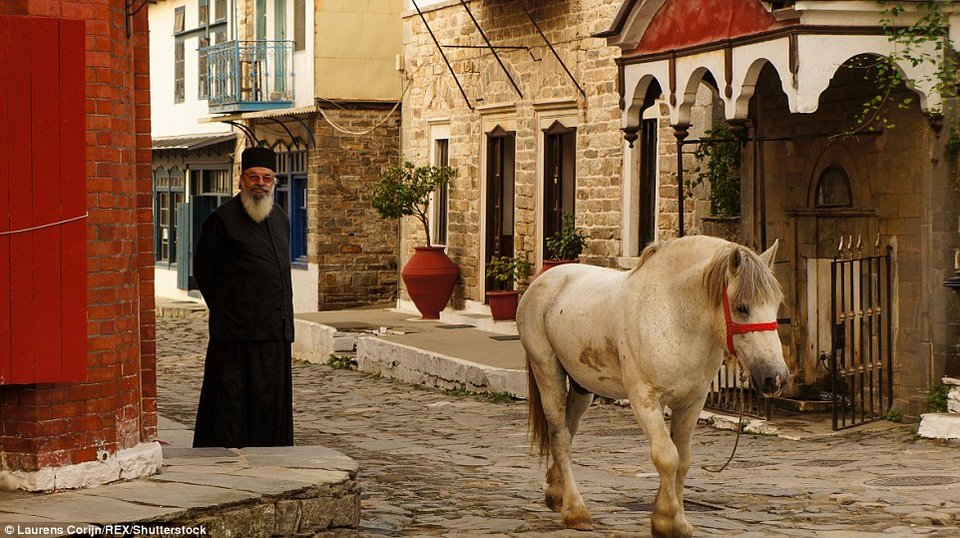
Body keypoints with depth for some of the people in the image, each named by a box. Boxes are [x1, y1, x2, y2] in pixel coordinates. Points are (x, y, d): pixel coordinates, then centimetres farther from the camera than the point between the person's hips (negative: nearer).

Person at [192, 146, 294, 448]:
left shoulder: (280, 219, 15)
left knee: (271, 402, 9)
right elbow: (203, 272, -1)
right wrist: (226, 310, 4)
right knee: (232, 400, -5)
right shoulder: (222, 219, -6)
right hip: (237, 332, -7)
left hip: (276, 331, 7)